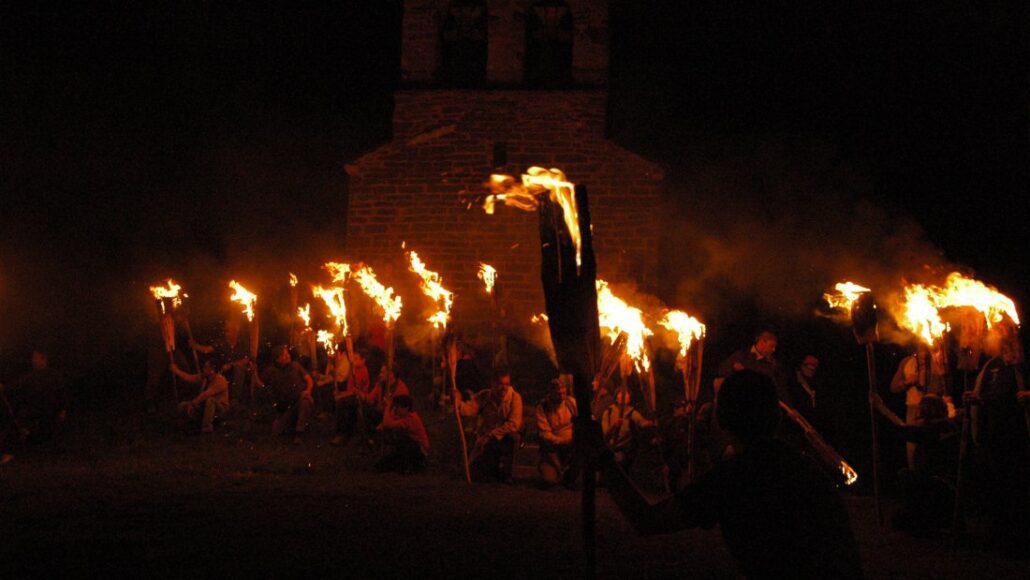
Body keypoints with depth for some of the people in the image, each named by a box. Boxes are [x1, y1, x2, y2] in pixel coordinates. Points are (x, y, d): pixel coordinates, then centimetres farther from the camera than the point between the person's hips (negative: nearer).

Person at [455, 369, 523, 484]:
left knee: (513, 436, -37)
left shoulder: (514, 397, -15)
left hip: (505, 439, -2)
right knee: (478, 474, -10)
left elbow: (514, 424, -21)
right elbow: (469, 409, -18)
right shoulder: (484, 396, -5)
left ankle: (505, 473, -18)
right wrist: (458, 403, -41)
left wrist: (492, 435, -24)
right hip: (485, 441, 2)